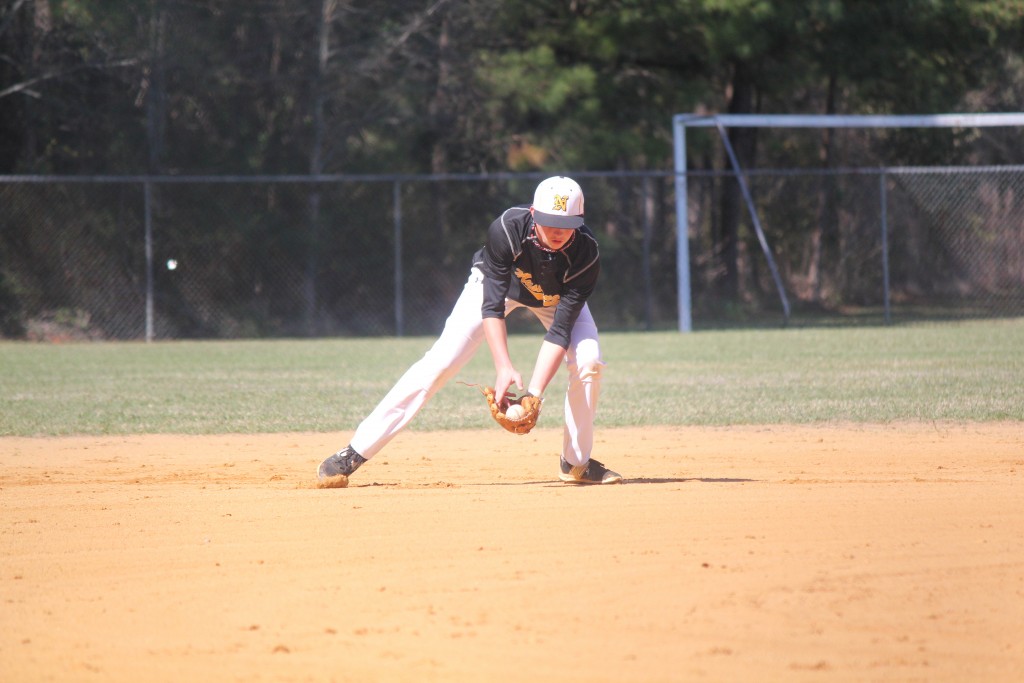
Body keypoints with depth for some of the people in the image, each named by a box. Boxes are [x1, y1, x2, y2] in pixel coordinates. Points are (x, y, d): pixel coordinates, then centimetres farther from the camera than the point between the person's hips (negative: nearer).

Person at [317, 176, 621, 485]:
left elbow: (561, 329, -35)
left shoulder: (586, 254, -35)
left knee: (588, 361, -21)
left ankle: (576, 462, 1)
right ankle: (355, 453, -14)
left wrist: (534, 392, -45)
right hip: (497, 282, -2)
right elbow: (492, 306, -36)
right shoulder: (507, 229, -38)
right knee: (441, 361, -16)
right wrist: (503, 368, -49)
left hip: (556, 295, 2)